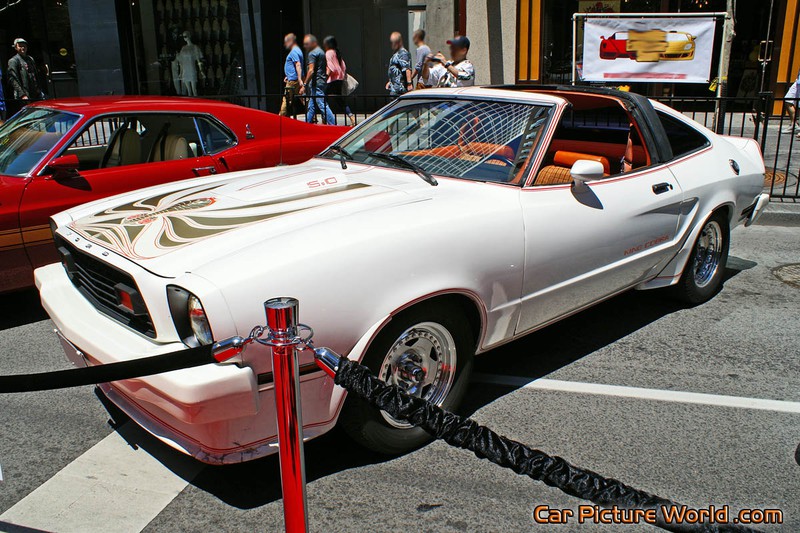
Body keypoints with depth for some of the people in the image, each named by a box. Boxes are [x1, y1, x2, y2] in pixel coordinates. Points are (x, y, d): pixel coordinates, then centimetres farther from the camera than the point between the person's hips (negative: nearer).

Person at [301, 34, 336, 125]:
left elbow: (311, 71, -19)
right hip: (322, 81, 10)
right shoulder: (321, 52, 19)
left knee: (322, 105, -12)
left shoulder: (312, 53, -10)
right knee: (311, 106, 14)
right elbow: (327, 69, 21)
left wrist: (304, 85, -18)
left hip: (316, 83, -10)